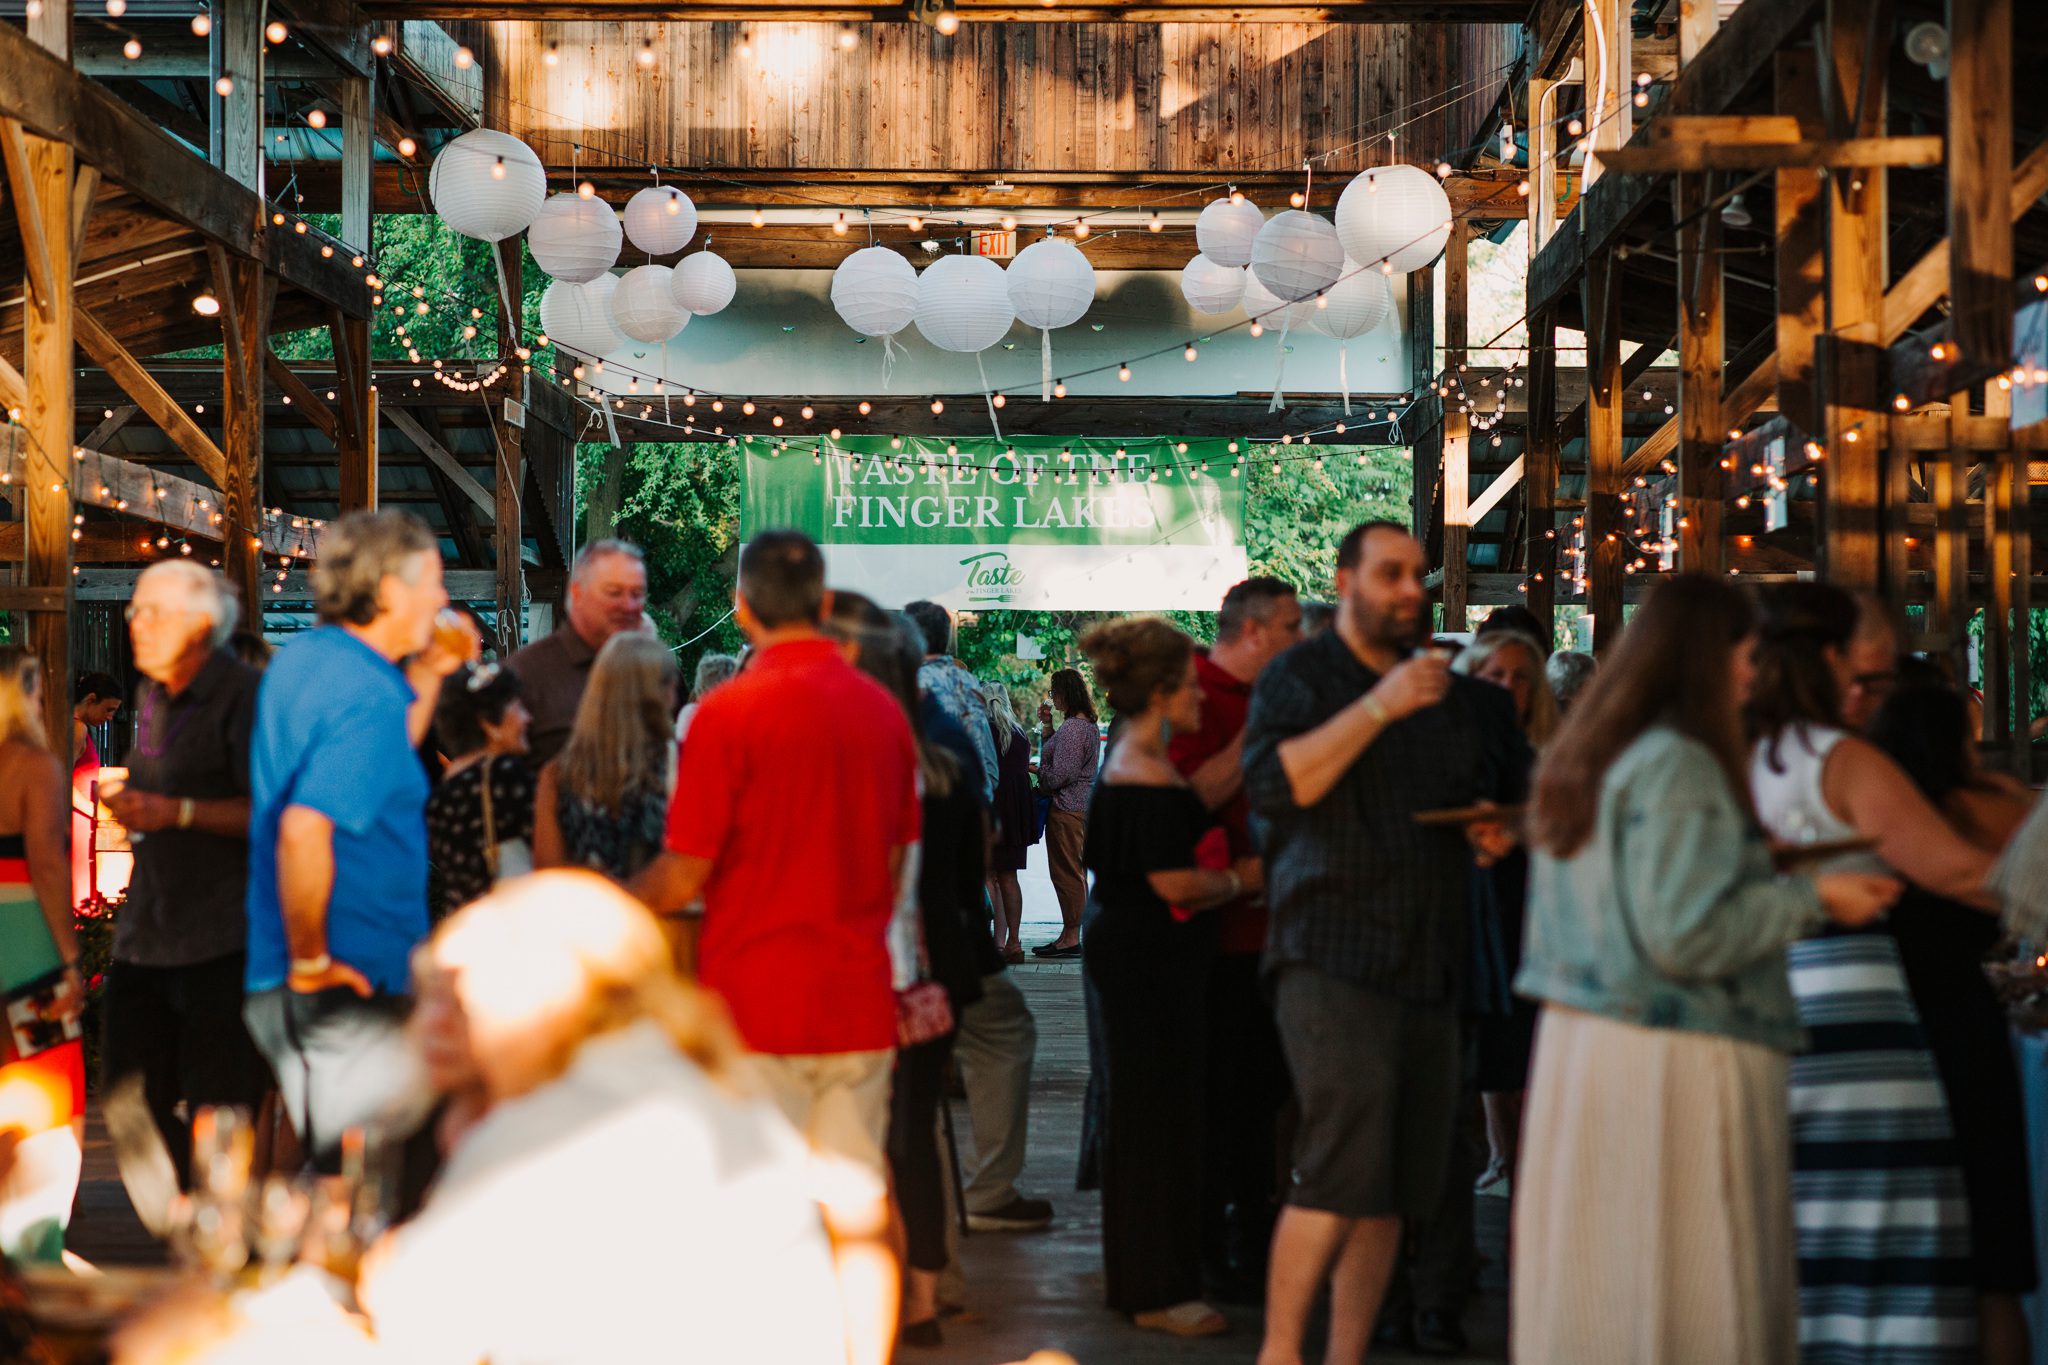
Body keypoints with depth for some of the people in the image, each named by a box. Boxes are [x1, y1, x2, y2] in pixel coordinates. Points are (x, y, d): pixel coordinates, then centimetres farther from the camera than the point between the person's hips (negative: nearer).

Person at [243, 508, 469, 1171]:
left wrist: (427, 675, 20)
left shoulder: (299, 660, 11)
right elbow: (304, 829, -32)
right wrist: (310, 961, -22)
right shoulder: (369, 695, -20)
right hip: (346, 992, -10)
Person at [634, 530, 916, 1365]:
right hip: (859, 999, 5)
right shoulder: (883, 710, 6)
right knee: (859, 1217, 9)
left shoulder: (731, 712, -11)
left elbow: (682, 878, -9)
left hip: (756, 998, -5)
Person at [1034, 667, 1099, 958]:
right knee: (1073, 872, 14)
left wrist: (1039, 778, -3)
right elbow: (1053, 754, 20)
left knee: (1066, 872, -5)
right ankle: (1071, 935, 20)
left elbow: (1061, 774, -21)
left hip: (1066, 809, -11)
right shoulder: (1087, 724, 15)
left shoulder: (1072, 728, -19)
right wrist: (1046, 726, 11)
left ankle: (1071, 937, -2)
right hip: (1081, 806, 11)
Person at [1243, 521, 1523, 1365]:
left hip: (1429, 965, 6)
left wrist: (1500, 828, 9)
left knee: (1393, 1187, 6)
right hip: (1331, 957, -6)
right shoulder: (1300, 677, 1)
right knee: (1343, 1164, -17)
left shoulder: (1454, 695, 18)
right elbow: (1273, 783, -16)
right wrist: (1379, 707, -19)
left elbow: (1508, 789, 31)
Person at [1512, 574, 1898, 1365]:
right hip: (1673, 1061, -9)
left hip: (1578, 1041, 9)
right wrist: (1812, 898, -9)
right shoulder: (1679, 765, -14)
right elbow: (1686, 934, -18)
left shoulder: (1580, 758, 14)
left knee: (1593, 1286, 10)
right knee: (1686, 1298, -5)